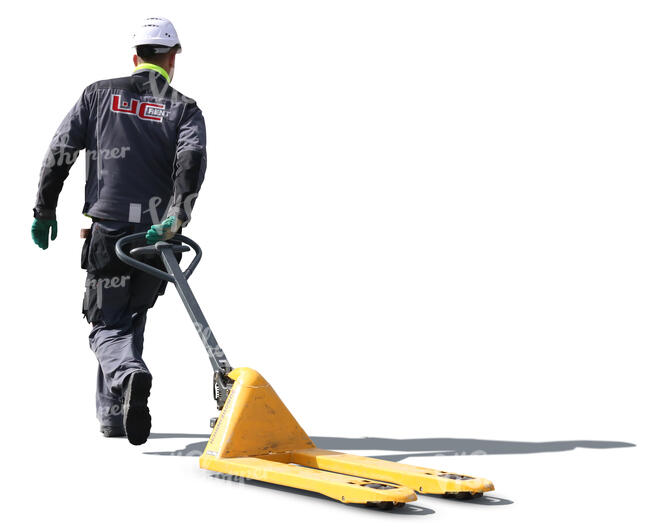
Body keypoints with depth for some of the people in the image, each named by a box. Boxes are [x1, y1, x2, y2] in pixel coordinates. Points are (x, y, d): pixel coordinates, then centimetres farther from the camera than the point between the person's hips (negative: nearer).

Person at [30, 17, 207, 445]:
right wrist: (175, 219, -20)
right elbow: (192, 161, -13)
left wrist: (45, 210, 10)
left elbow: (60, 151, 4)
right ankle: (113, 413, 21)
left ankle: (129, 375, -26)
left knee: (108, 325, 6)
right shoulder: (184, 108, 6)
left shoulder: (100, 94, 9)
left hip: (106, 229, 0)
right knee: (131, 319, 19)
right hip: (155, 234, 1)